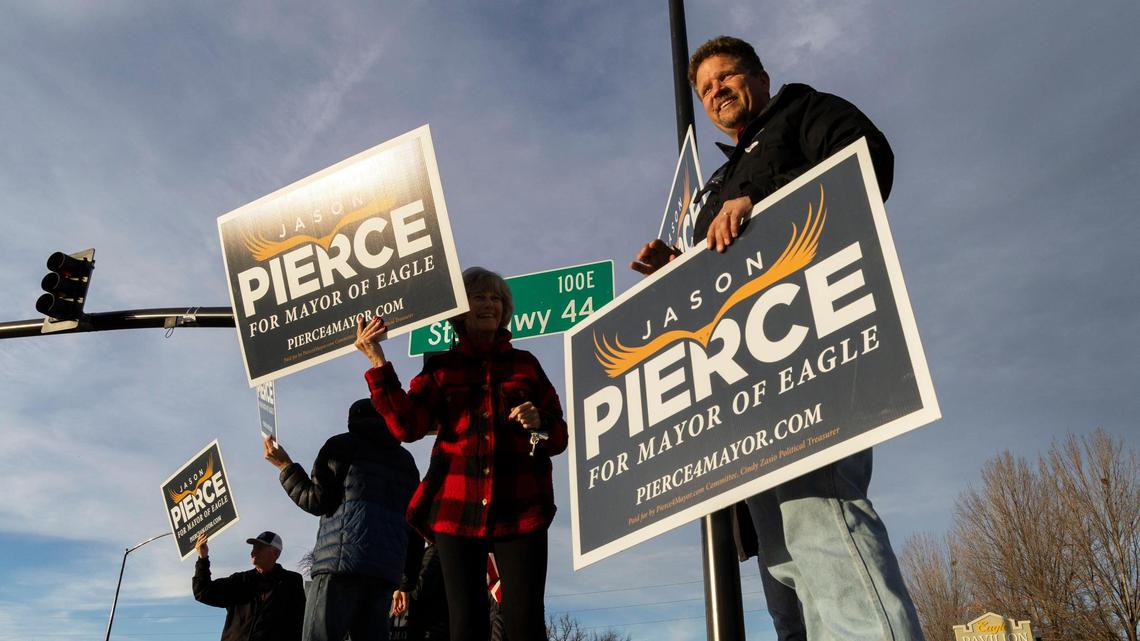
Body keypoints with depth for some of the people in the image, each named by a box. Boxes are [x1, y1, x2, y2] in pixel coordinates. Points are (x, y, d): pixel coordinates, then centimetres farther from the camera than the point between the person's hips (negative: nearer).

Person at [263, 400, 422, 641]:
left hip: (342, 559, -6)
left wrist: (285, 465, 13)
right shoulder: (406, 460, 26)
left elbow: (317, 500, 0)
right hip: (387, 569, 6)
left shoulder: (343, 445, 10)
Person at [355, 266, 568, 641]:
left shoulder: (525, 364, 12)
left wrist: (540, 423, -10)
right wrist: (377, 362, -11)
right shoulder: (441, 367, 10)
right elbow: (406, 426, -6)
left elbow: (558, 438, 12)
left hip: (520, 509, 0)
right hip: (458, 509, 0)